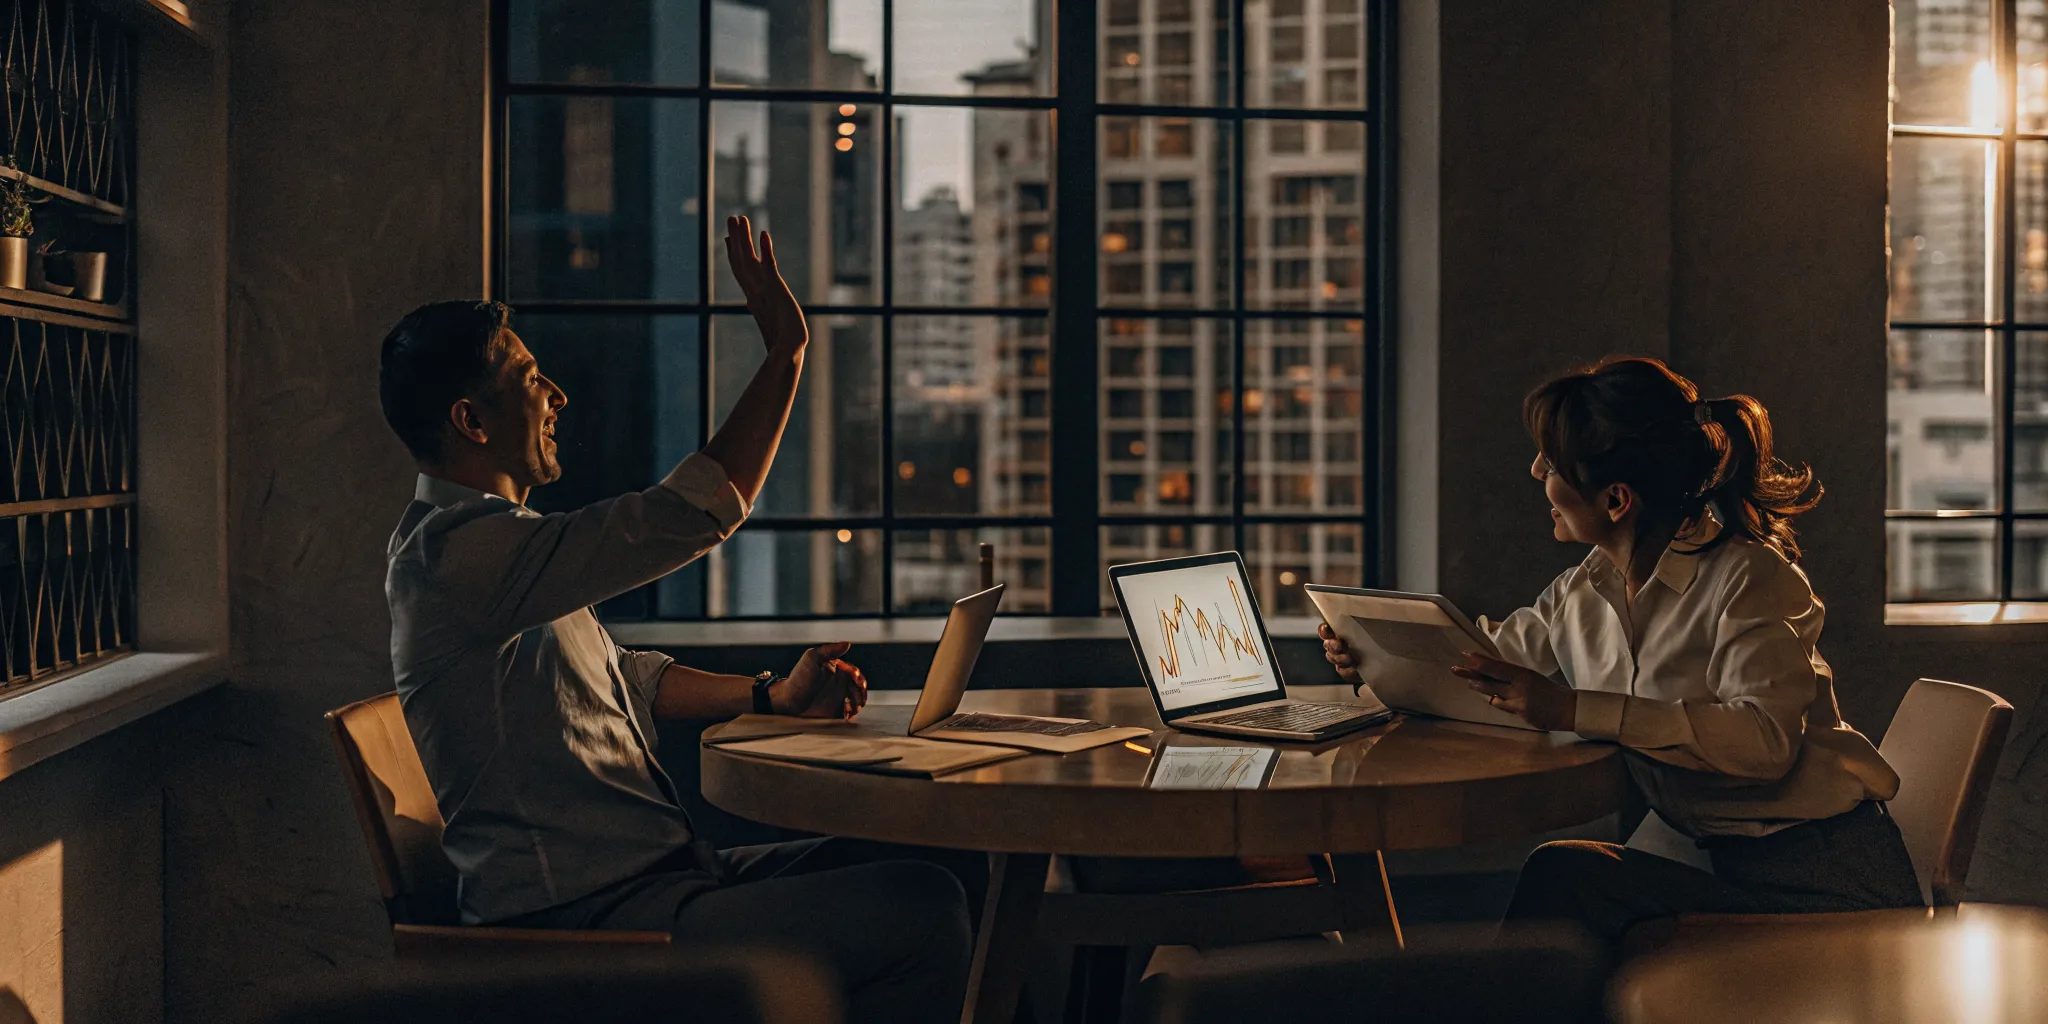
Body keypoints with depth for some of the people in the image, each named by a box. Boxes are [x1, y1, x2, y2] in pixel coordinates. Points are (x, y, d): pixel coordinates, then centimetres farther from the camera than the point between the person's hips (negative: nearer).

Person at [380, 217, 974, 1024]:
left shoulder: (491, 538, 19)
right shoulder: (459, 550, -17)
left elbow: (620, 676, 25)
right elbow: (689, 517, -23)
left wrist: (772, 697, 11)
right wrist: (785, 353, -16)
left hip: (650, 880, 11)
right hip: (588, 921, -11)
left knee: (951, 873, 6)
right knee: (923, 913, -20)